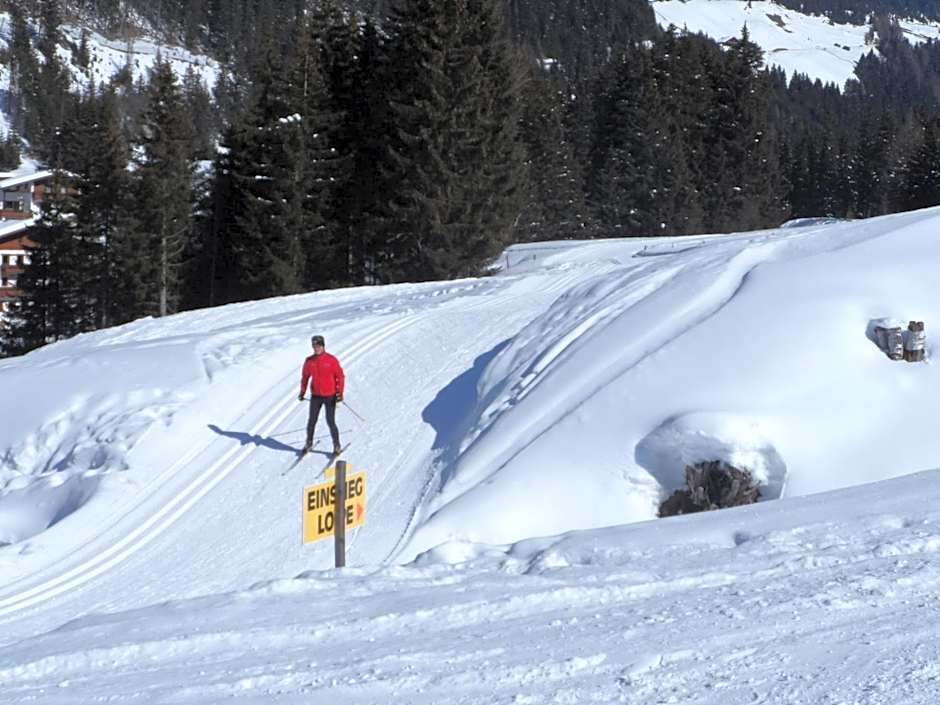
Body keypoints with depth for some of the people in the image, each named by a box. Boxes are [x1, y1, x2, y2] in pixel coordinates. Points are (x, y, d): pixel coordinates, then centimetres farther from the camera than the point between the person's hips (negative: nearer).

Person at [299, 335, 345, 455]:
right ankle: (309, 443, 24)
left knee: (331, 422, -3)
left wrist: (340, 392, -11)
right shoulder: (309, 361, 0)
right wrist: (302, 391, 9)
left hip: (330, 396, -3)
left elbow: (340, 376, -5)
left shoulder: (331, 360, -10)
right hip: (315, 396, 3)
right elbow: (305, 377, 14)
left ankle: (337, 446, 11)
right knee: (312, 421, 6)